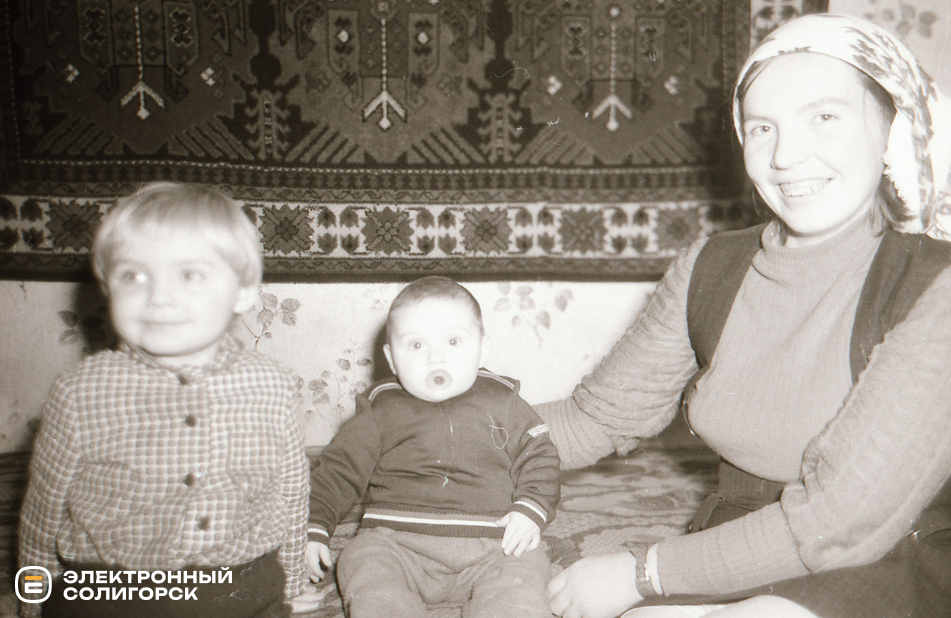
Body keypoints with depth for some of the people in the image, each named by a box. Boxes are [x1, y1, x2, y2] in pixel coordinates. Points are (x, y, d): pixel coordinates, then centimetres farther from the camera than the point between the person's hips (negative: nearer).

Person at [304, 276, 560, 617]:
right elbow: (340, 468, 12)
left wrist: (530, 509, -3)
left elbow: (537, 457, 13)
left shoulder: (503, 403, 8)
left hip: (492, 541, 0)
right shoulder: (380, 410, 7)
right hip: (395, 540, 0)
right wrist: (313, 527, 3)